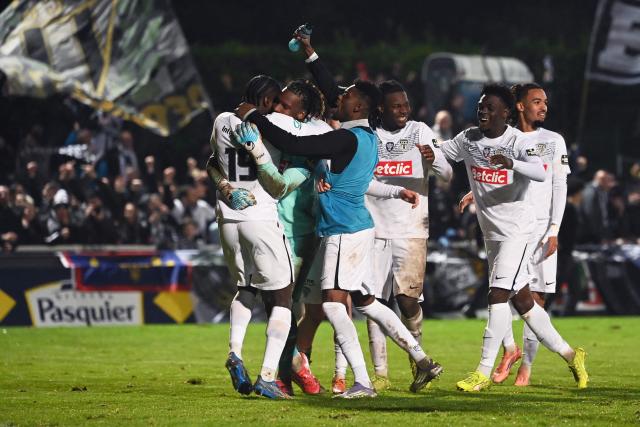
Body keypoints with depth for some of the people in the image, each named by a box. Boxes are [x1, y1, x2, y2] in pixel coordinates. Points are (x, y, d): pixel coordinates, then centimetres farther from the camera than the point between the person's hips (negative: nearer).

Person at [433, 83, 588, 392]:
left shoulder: (518, 141, -13)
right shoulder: (468, 139, 5)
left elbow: (540, 173, -30)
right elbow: (438, 150, 18)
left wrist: (512, 164, -48)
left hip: (517, 230, -7)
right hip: (491, 233, 7)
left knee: (498, 293, -14)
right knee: (521, 299, 11)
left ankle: (484, 372, -14)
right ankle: (567, 353, 25)